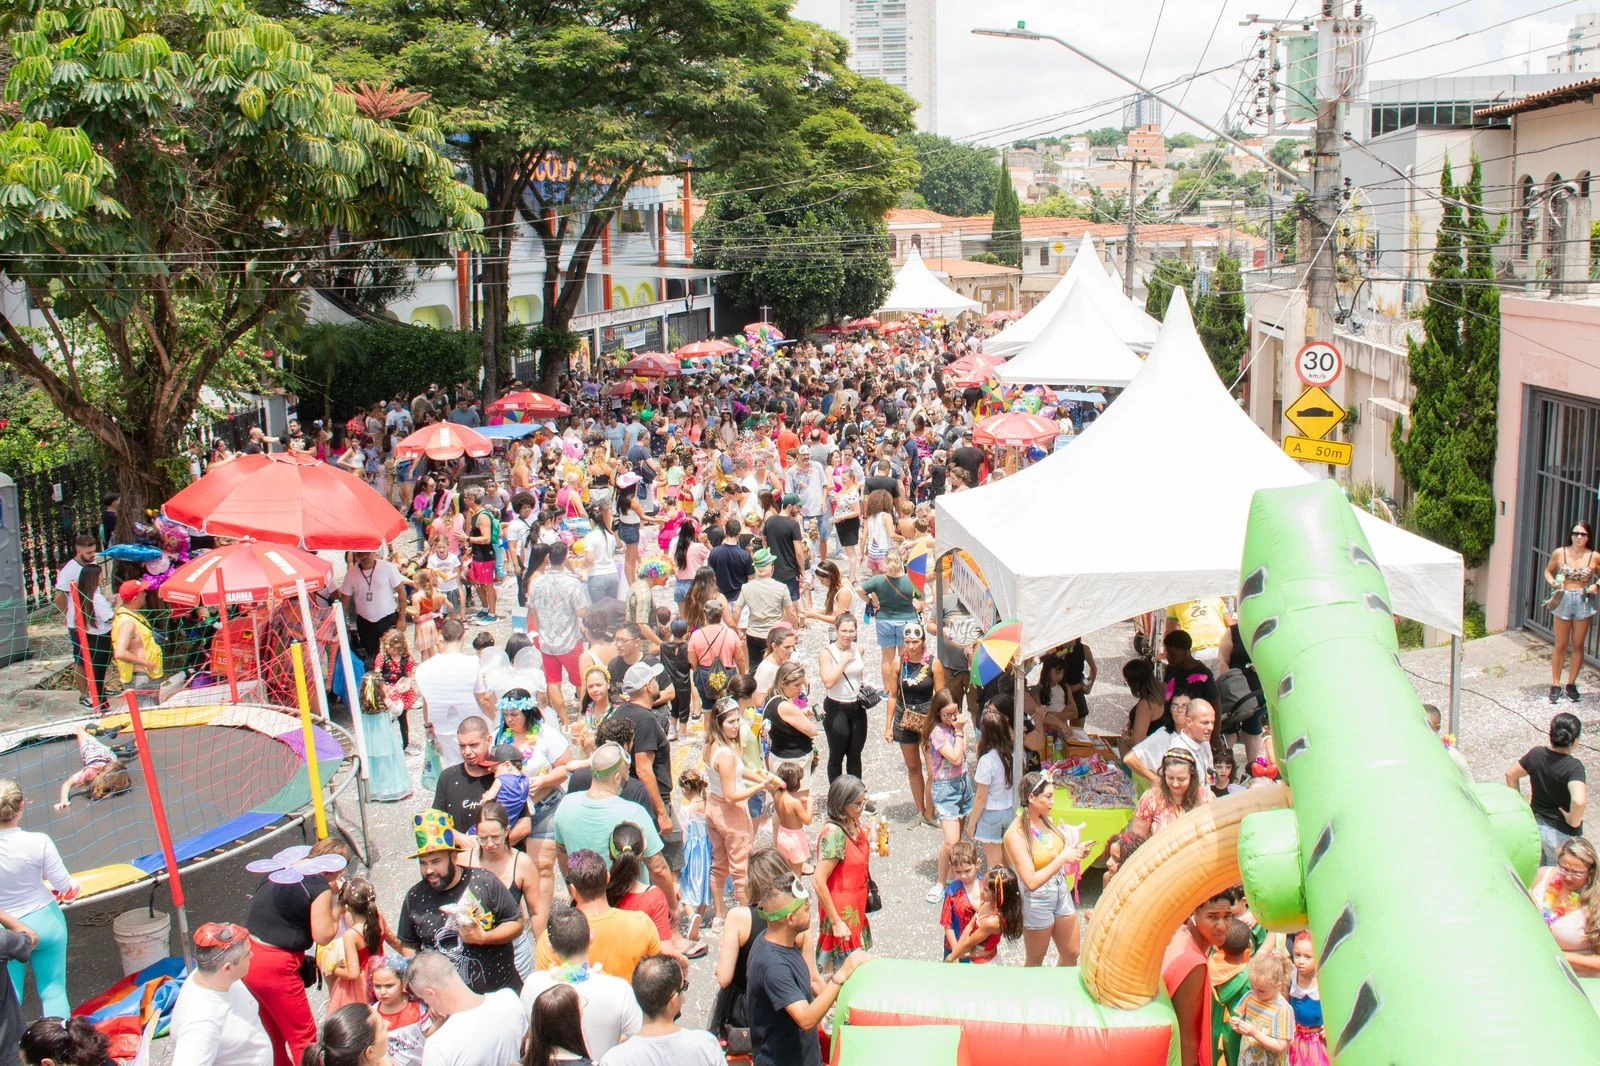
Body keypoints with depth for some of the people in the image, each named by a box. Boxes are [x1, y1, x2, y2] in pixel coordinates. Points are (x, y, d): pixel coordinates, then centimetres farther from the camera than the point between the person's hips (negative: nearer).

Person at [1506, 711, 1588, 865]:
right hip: (1562, 834, -5)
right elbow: (1579, 801, -41)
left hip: (1535, 824, 6)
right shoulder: (1574, 767, -26)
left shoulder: (1536, 754, -8)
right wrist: (1574, 820, -23)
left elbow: (1511, 774, 6)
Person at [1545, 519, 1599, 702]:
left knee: (1578, 646, 9)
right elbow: (1548, 571, 8)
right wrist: (1553, 582, -10)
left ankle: (1571, 684, 21)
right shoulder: (1559, 553, -5)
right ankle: (1555, 684, 14)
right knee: (1561, 646, 6)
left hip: (1584, 603, 1)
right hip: (1563, 601, -1)